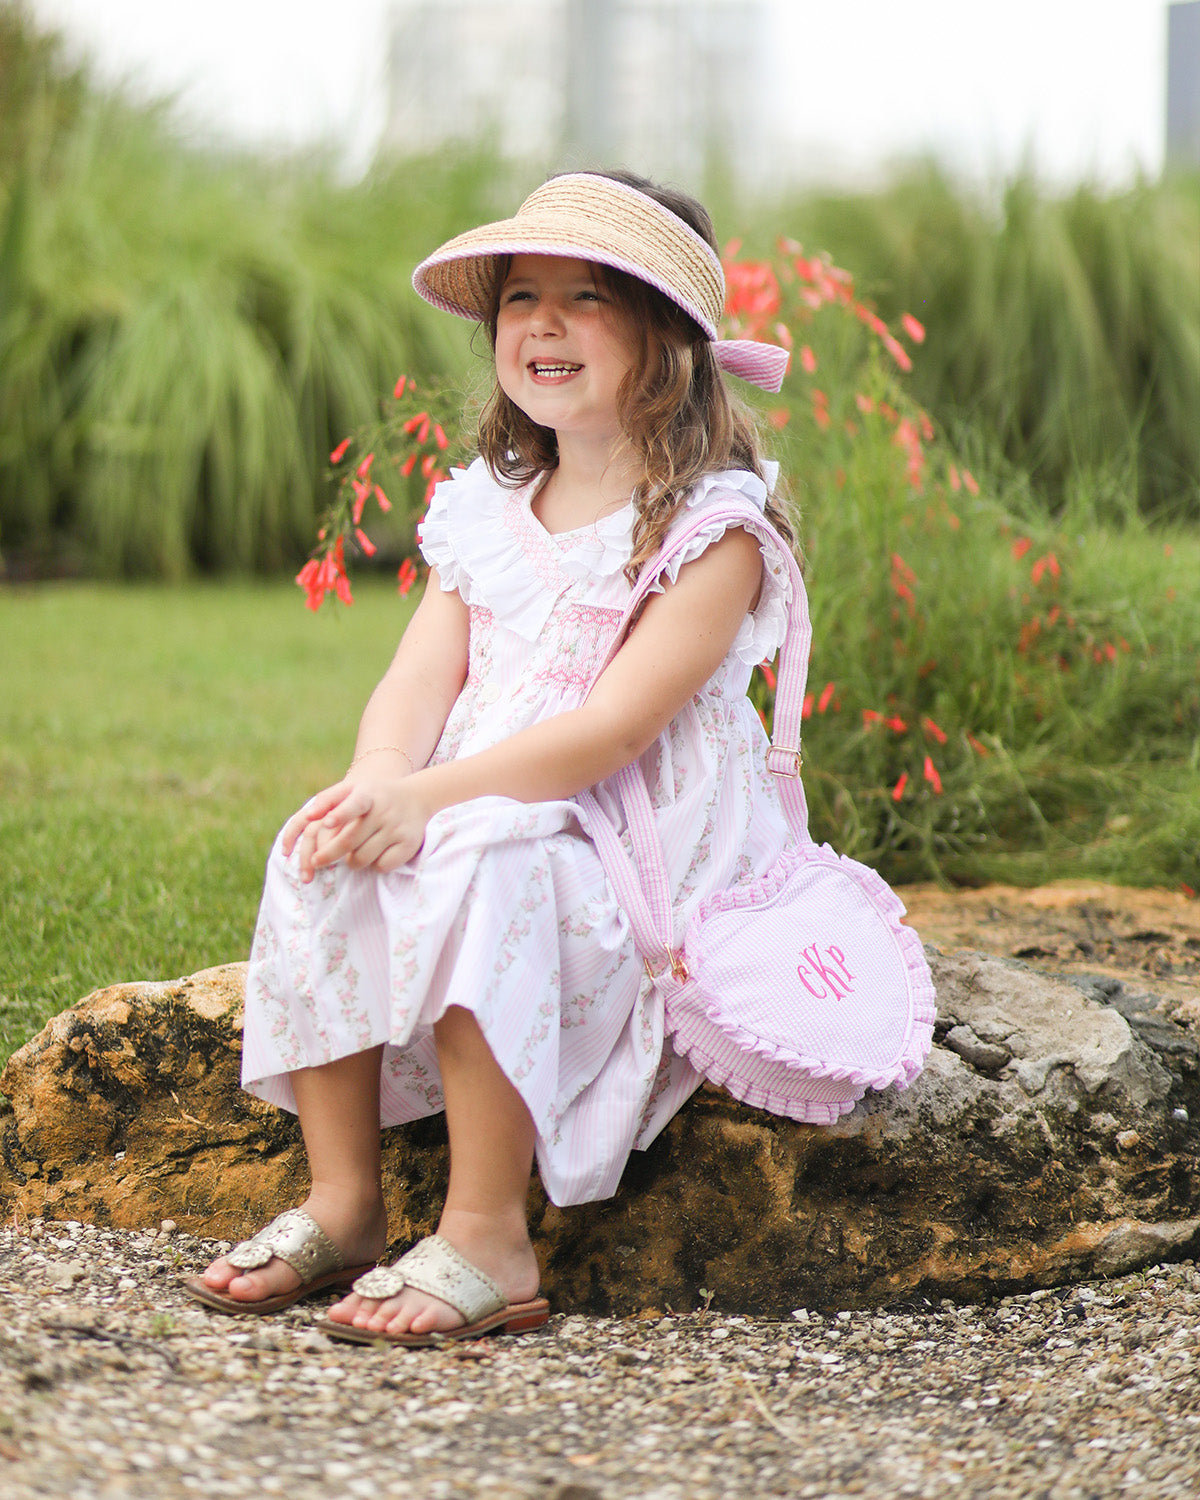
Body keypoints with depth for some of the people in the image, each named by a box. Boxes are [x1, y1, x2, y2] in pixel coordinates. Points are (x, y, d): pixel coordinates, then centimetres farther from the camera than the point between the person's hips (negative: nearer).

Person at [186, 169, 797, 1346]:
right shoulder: (488, 511, 14)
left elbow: (615, 726, -19)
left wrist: (429, 797, -26)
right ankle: (341, 1203, -12)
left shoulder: (711, 529, -9)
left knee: (481, 866, -34)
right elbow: (419, 679, 5)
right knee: (322, 858, -20)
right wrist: (379, 779, -19)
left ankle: (486, 1238, -29)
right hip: (472, 819, 6)